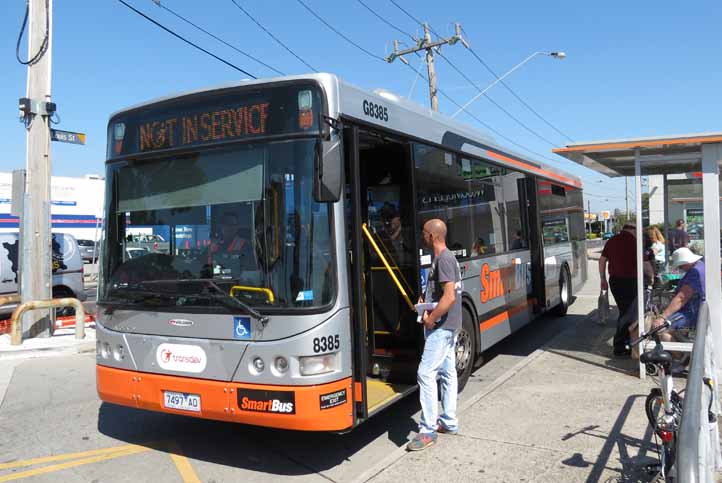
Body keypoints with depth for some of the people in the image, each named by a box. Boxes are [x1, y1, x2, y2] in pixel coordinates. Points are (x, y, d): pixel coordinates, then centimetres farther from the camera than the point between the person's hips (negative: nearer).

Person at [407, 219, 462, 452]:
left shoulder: (443, 259, -18)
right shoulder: (447, 257, 14)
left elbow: (450, 296, -25)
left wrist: (430, 319, -17)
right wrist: (426, 299, 7)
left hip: (441, 326, -10)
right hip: (449, 325, 10)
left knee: (426, 373, -10)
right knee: (448, 373, 14)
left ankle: (428, 430, -5)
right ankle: (449, 422, 24)